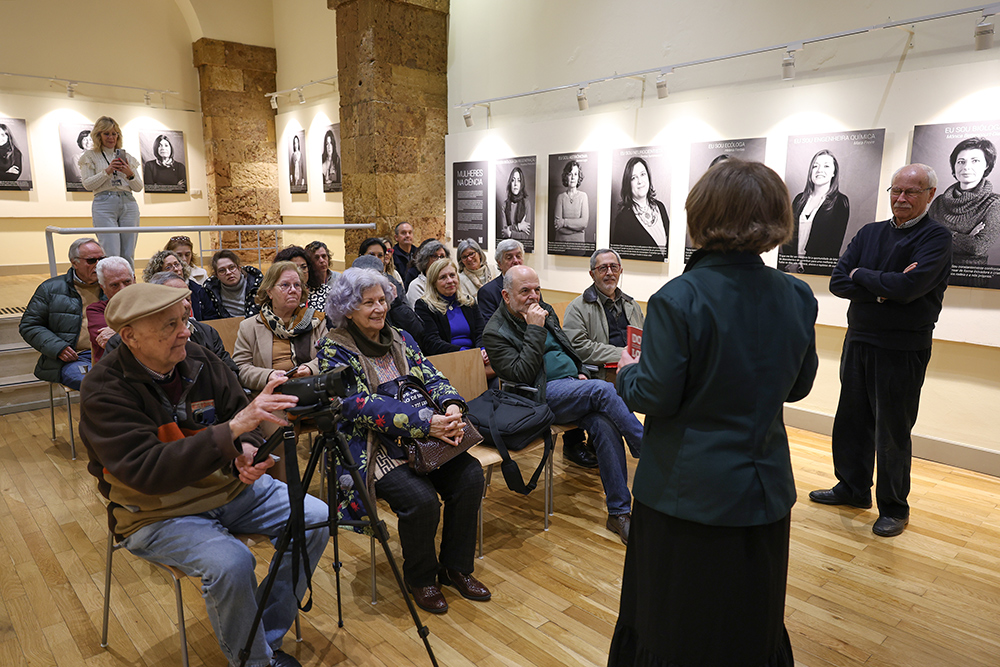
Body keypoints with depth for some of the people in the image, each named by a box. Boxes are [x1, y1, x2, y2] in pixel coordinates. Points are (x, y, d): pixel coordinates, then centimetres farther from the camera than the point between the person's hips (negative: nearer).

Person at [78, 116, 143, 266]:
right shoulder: (90, 156, 11)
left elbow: (139, 187, 14)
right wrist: (107, 171, -11)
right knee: (111, 255, -13)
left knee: (128, 255, -1)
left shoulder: (127, 157, 20)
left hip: (128, 204, 3)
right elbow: (87, 184, 1)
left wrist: (129, 174, -5)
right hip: (104, 204, -3)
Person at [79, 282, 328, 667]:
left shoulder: (198, 359, -3)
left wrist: (247, 451, -18)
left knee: (316, 519, -7)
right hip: (156, 513, -6)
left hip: (229, 486, 6)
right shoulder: (104, 391, -19)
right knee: (230, 563, -32)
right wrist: (232, 428, -40)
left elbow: (238, 414, 6)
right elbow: (146, 472, -30)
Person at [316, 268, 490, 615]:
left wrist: (452, 405, -20)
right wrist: (426, 422, -29)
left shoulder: (400, 339, 12)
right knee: (421, 498, -27)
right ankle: (421, 578, 5)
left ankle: (456, 567, 7)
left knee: (470, 474, -15)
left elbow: (432, 377, 5)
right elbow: (363, 405, -19)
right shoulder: (334, 349, -7)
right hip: (372, 447, -6)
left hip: (422, 437, 6)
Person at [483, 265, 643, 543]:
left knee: (604, 424, -23)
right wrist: (535, 330, -15)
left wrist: (579, 373, 12)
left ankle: (619, 511, -16)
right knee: (603, 390, -30)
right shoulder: (496, 332, -3)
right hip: (543, 394, -6)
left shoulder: (545, 311, 18)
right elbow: (522, 374, -15)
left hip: (572, 383, 6)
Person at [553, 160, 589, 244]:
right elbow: (557, 223, -5)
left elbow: (584, 222, -5)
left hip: (578, 240, 0)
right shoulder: (561, 197, 3)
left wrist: (564, 222, -9)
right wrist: (577, 224, -10)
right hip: (561, 240, 0)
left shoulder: (583, 196, 4)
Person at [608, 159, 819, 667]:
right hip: (765, 488, 5)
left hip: (688, 492, -5)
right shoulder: (797, 297, -5)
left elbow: (655, 397, -19)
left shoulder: (678, 300, -22)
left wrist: (628, 373, 1)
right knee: (753, 623, 24)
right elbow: (797, 386, 6)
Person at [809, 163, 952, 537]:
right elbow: (838, 282, -2)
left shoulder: (936, 237, -7)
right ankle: (853, 489, 31)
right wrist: (883, 288, -16)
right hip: (858, 340, 6)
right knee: (851, 419, 13)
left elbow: (908, 288, -23)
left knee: (893, 430, 3)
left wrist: (860, 274, -8)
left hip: (902, 349, -5)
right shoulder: (869, 233, 9)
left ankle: (894, 508, 19)